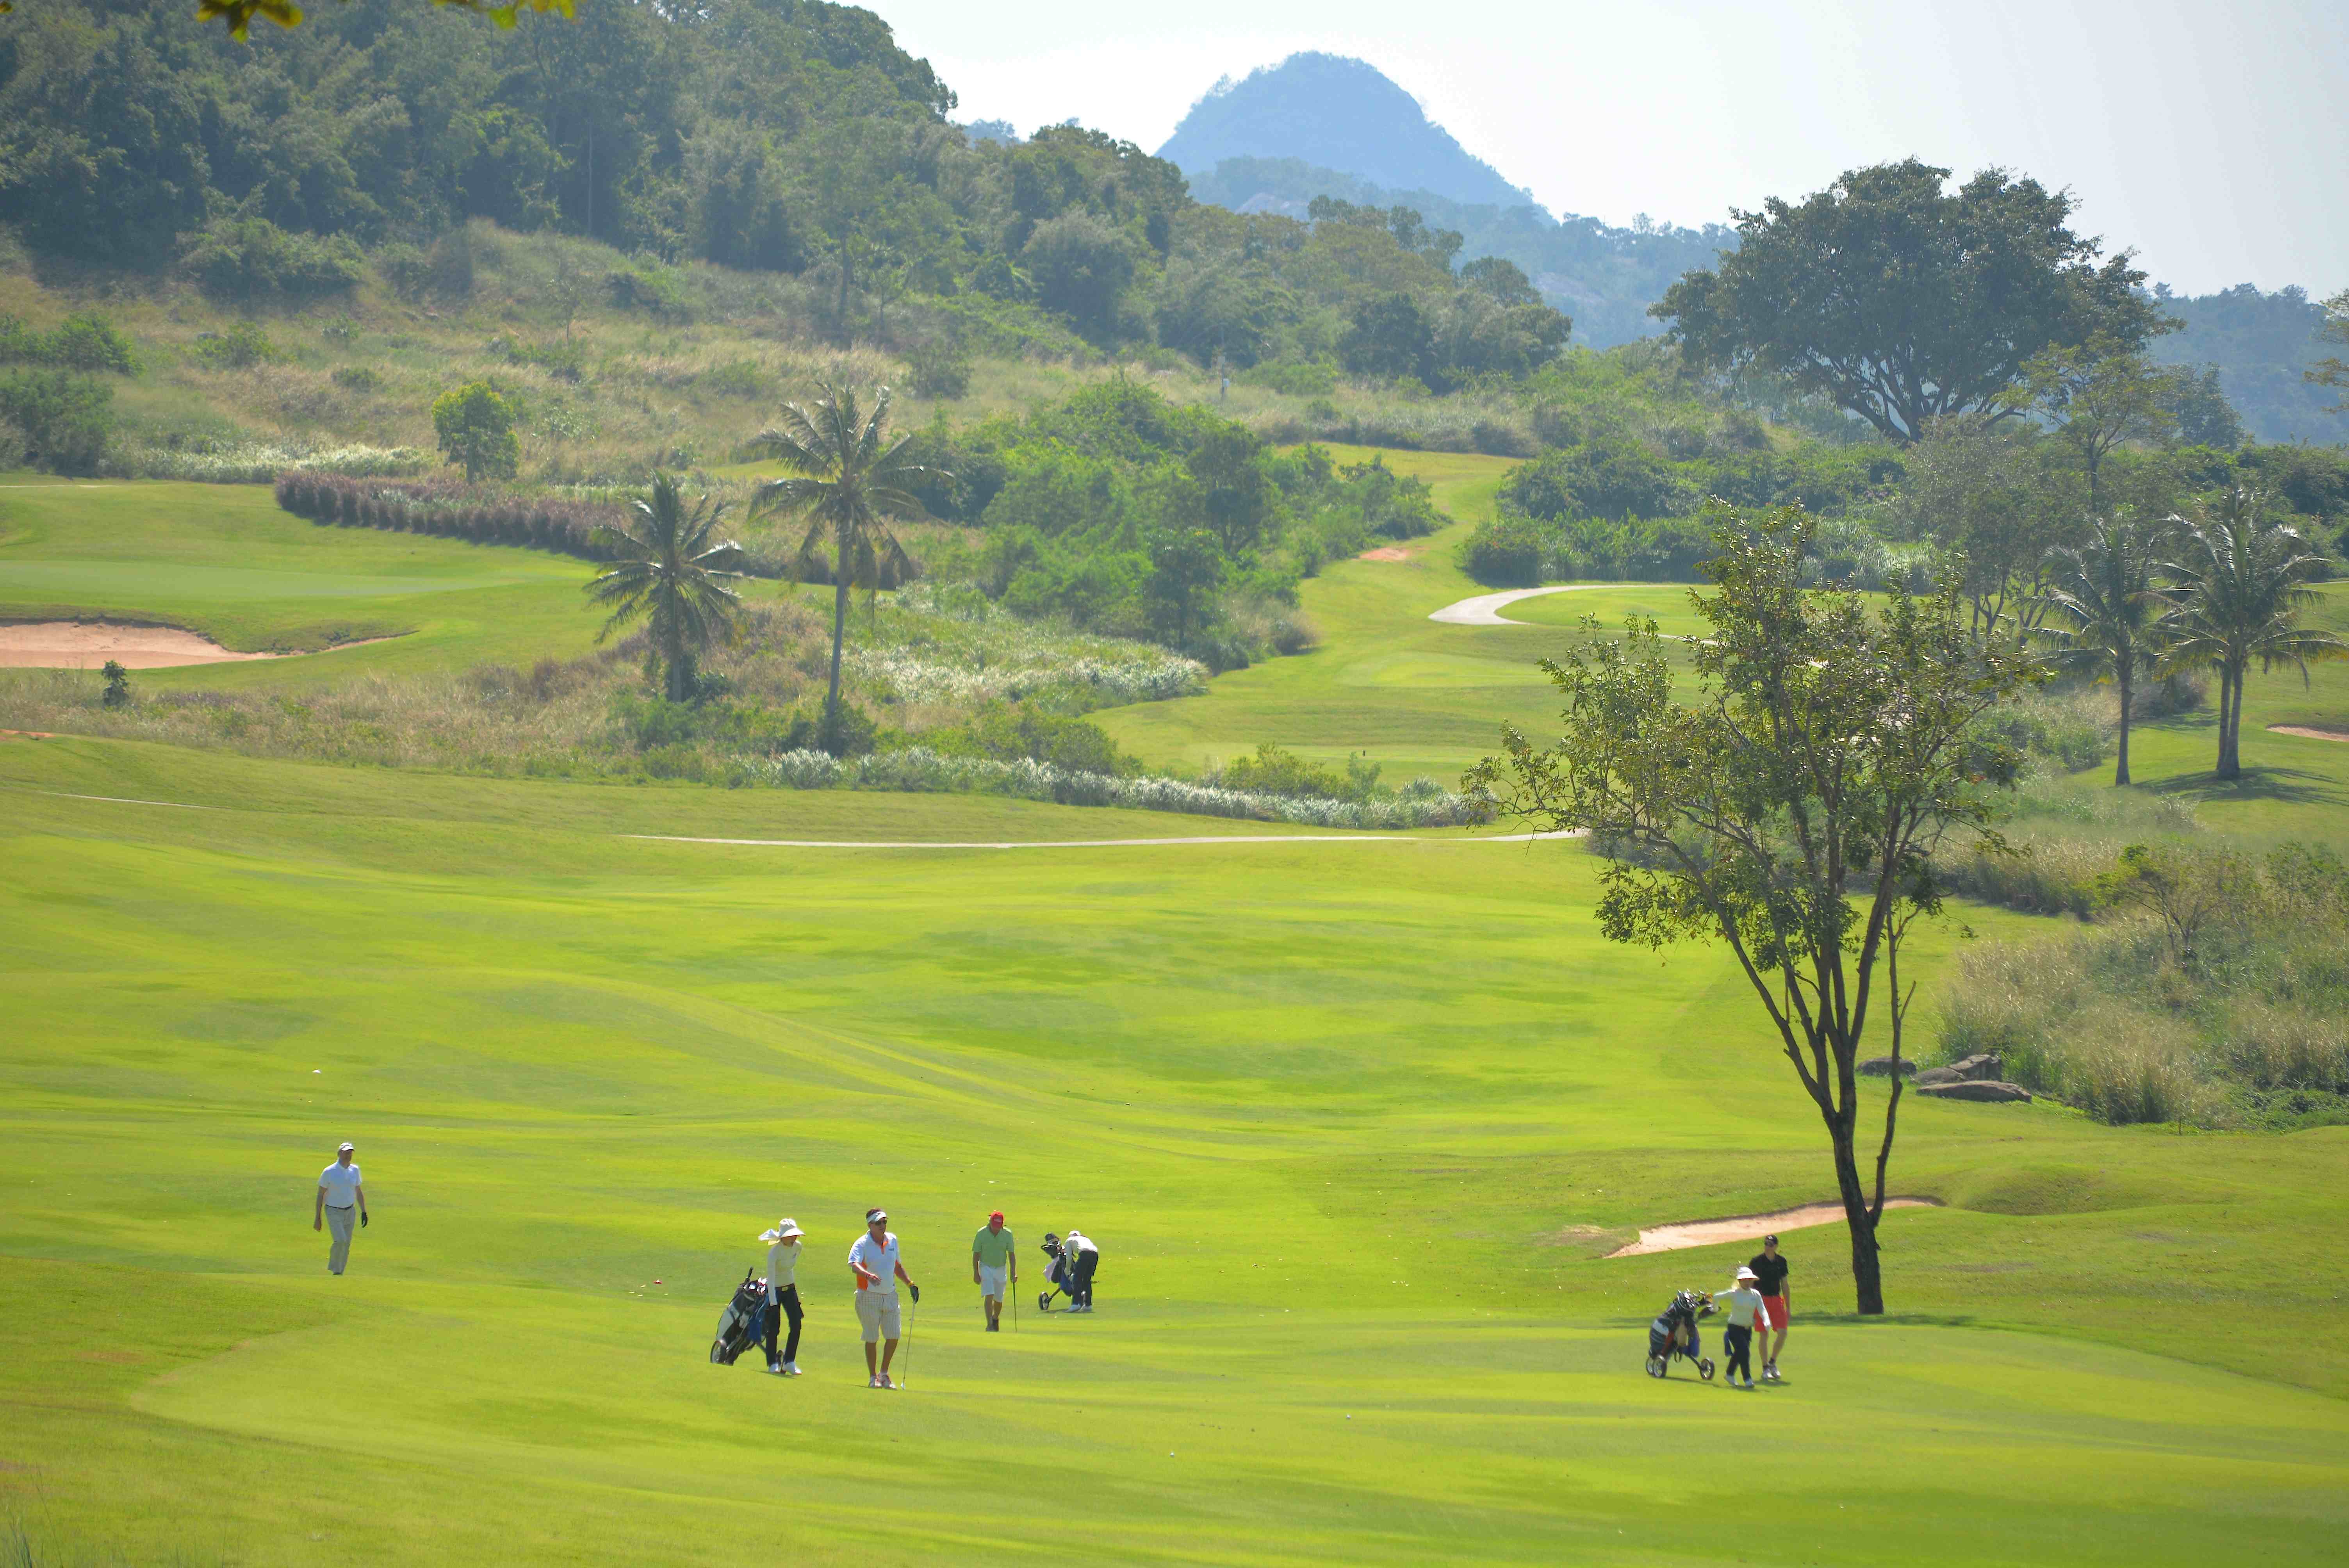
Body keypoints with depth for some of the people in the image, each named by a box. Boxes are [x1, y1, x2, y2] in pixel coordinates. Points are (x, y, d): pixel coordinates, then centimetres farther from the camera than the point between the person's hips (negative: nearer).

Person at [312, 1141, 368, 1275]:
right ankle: (336, 1270, -2)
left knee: (347, 1245, 4)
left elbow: (359, 1192, 14)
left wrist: (364, 1212, 9)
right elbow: (320, 1195, -6)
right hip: (334, 1212, -5)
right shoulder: (329, 1172, -10)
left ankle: (338, 1274, 16)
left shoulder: (355, 1170, 4)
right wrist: (317, 1218, -7)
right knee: (341, 1241, -20)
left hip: (349, 1212, 5)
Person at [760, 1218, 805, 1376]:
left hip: (790, 1289, 6)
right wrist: (773, 1303, -34)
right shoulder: (774, 1252, -24)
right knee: (774, 1327, -6)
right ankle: (773, 1364, 4)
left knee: (796, 1326, -3)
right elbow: (771, 1278, -28)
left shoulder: (797, 1247, -5)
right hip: (775, 1290, -6)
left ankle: (789, 1362, 6)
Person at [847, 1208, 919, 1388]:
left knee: (893, 1337, 1)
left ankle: (884, 1374, 19)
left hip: (890, 1296, 5)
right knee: (871, 1338, 2)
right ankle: (873, 1377, 14)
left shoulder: (892, 1240, 7)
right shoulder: (862, 1244, -12)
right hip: (869, 1297, -5)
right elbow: (853, 1265, -30)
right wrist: (868, 1275, -48)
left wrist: (910, 1284, 15)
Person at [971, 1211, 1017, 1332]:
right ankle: (990, 1326, -19)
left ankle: (996, 1319, 38)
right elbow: (976, 1254, -6)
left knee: (998, 1300, 9)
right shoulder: (982, 1234, -12)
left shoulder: (1007, 1234, -7)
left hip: (1001, 1269, 2)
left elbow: (1011, 1254, -3)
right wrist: (976, 1274, -9)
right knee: (989, 1296, -18)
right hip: (986, 1268, -2)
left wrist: (1013, 1272, -12)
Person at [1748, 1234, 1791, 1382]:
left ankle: (1773, 1362, 16)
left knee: (1783, 1332, -4)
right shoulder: (1757, 1261, -5)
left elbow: (1784, 1284, 14)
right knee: (1765, 1335, -4)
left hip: (1776, 1300, 4)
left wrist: (1788, 1306, 14)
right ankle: (1765, 1369, 5)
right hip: (1762, 1300, -4)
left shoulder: (1781, 1261, 7)